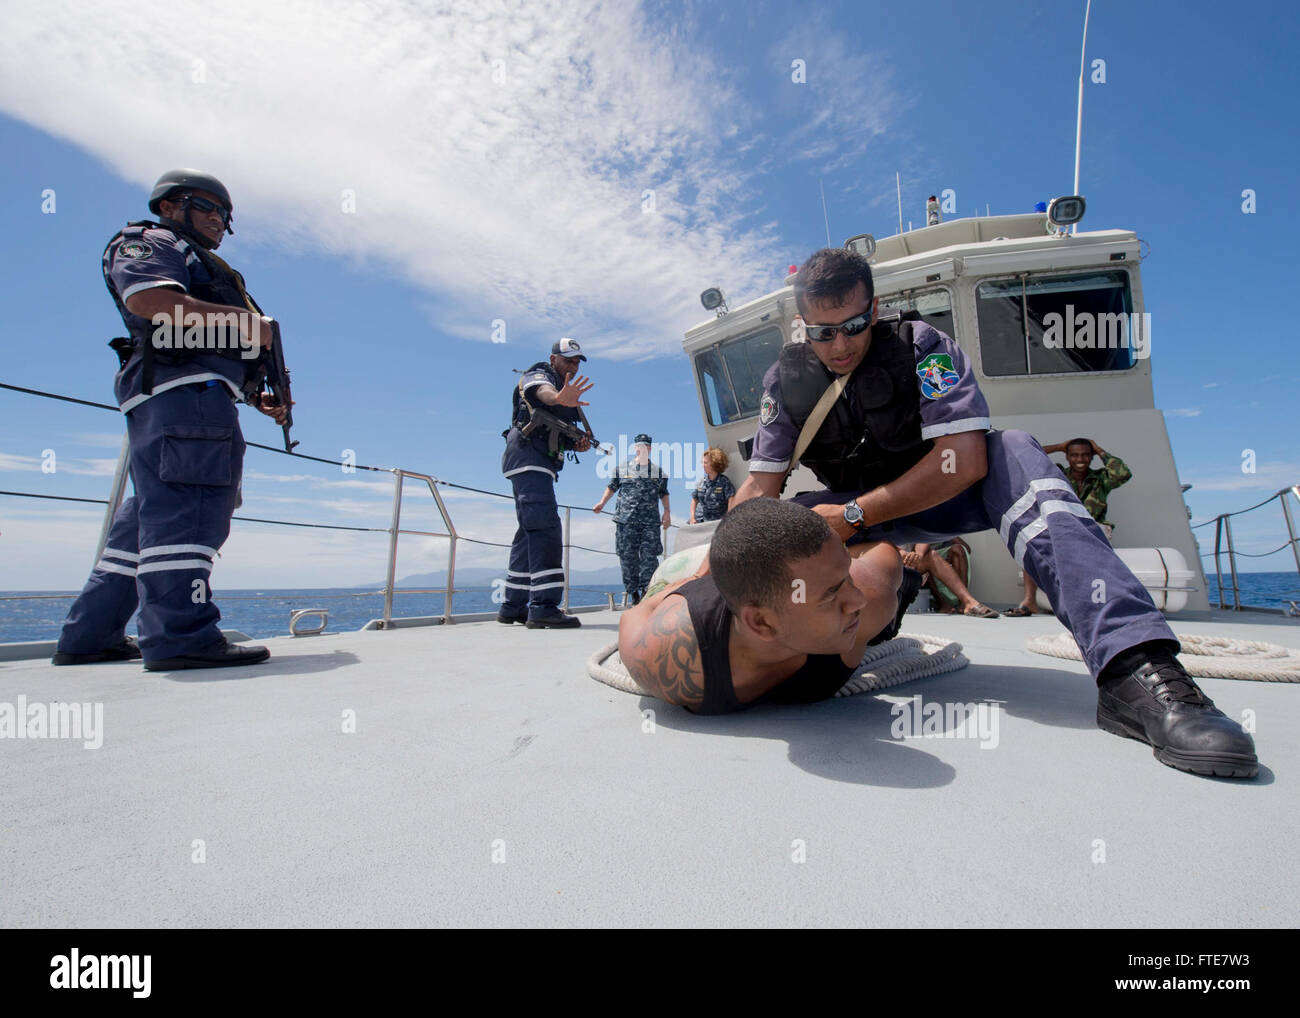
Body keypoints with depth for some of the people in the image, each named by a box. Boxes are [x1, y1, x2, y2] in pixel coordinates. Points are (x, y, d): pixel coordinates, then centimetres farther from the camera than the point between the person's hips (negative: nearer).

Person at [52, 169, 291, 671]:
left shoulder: (200, 269, 37)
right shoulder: (146, 240, 10)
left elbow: (218, 360, 31)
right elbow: (150, 298, -14)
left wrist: (260, 399, 17)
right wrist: (242, 319, -11)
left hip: (200, 394, 10)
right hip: (179, 390, -10)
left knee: (151, 517, 8)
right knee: (185, 507, -19)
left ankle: (89, 636, 13)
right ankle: (181, 634, -25)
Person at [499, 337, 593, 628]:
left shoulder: (566, 391, 29)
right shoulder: (538, 375, 2)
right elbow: (543, 391, -25)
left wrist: (578, 445, 8)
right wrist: (558, 397, -49)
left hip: (542, 464, 10)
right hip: (527, 455, -10)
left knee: (530, 531, 8)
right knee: (545, 526, -21)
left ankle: (513, 606, 12)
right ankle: (544, 606, -27)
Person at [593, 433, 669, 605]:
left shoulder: (658, 471, 14)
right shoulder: (622, 468, 12)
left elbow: (664, 493, 20)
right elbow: (612, 487, 19)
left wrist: (667, 512, 10)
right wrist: (602, 503, 7)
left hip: (651, 521, 0)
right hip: (625, 520, 0)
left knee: (649, 556, -7)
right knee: (627, 557, -1)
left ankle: (647, 590, -2)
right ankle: (633, 592, 7)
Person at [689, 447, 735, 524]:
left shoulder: (724, 482, -3)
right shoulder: (701, 482, 12)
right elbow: (694, 501, 20)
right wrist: (692, 518, 7)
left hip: (716, 521, -4)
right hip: (699, 520, 5)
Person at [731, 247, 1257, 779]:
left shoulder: (922, 347, -16)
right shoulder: (785, 380, -7)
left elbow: (964, 460, -27)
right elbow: (761, 485, -10)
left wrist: (854, 516, -31)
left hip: (937, 497, -2)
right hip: (853, 515, 3)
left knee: (1013, 454, -33)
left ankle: (1138, 673, -47)